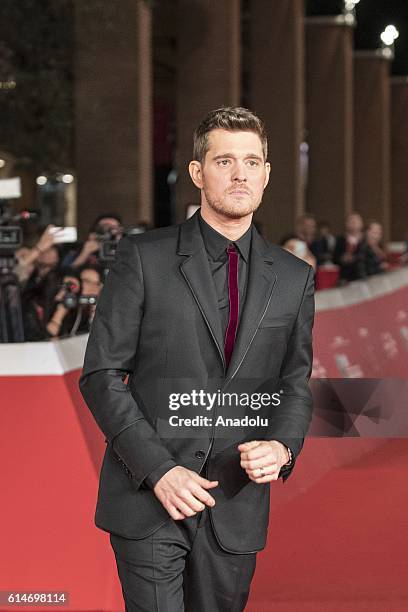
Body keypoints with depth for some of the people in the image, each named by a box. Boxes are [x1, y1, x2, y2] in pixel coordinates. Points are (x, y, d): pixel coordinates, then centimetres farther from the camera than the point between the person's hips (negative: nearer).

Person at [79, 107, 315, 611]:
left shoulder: (294, 277, 8)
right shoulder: (143, 257, -2)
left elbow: (295, 385, 13)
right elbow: (101, 375, -4)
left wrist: (282, 447, -9)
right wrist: (159, 470, -13)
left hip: (237, 507, 3)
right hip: (146, 499, -3)